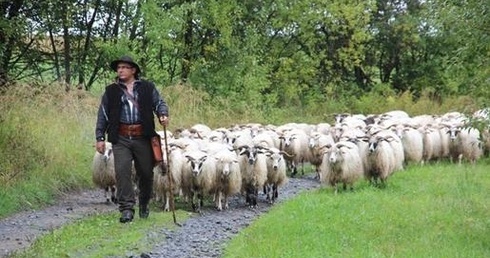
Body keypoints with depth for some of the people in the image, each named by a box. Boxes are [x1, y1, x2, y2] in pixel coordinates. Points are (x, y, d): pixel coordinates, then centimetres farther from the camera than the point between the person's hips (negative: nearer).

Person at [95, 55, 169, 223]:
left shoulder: (148, 88, 10)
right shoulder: (111, 91, 11)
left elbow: (159, 103, 8)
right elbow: (103, 115, 11)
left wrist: (163, 115, -15)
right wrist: (100, 137, 4)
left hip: (143, 138, 0)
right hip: (121, 139, 0)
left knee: (146, 173, 8)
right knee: (122, 171, -14)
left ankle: (144, 205, 29)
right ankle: (127, 208, -12)